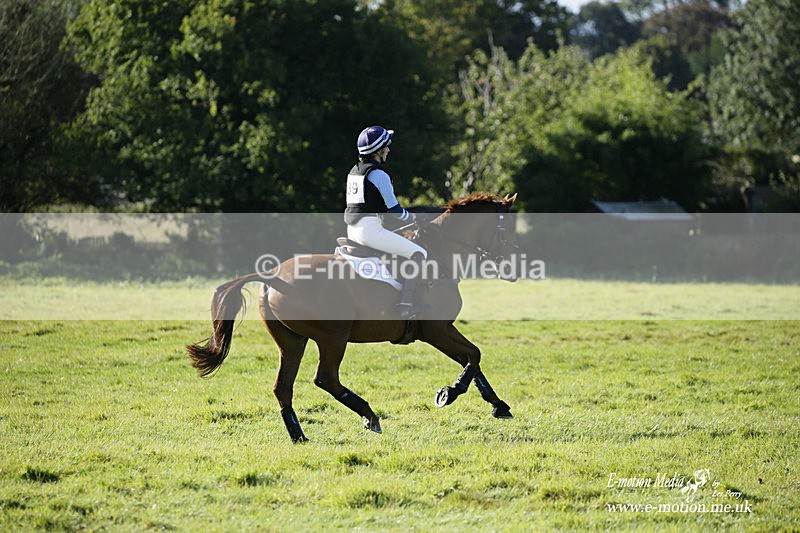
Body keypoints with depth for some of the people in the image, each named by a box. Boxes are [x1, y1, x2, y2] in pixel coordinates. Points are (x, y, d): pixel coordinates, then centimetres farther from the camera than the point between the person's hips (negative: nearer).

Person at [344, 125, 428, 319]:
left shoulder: (354, 171, 15)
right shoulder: (379, 175, -12)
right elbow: (394, 210, -12)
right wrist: (411, 217, 7)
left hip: (352, 231, 10)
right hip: (371, 231, -10)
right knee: (418, 254, -8)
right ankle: (406, 303, -20)